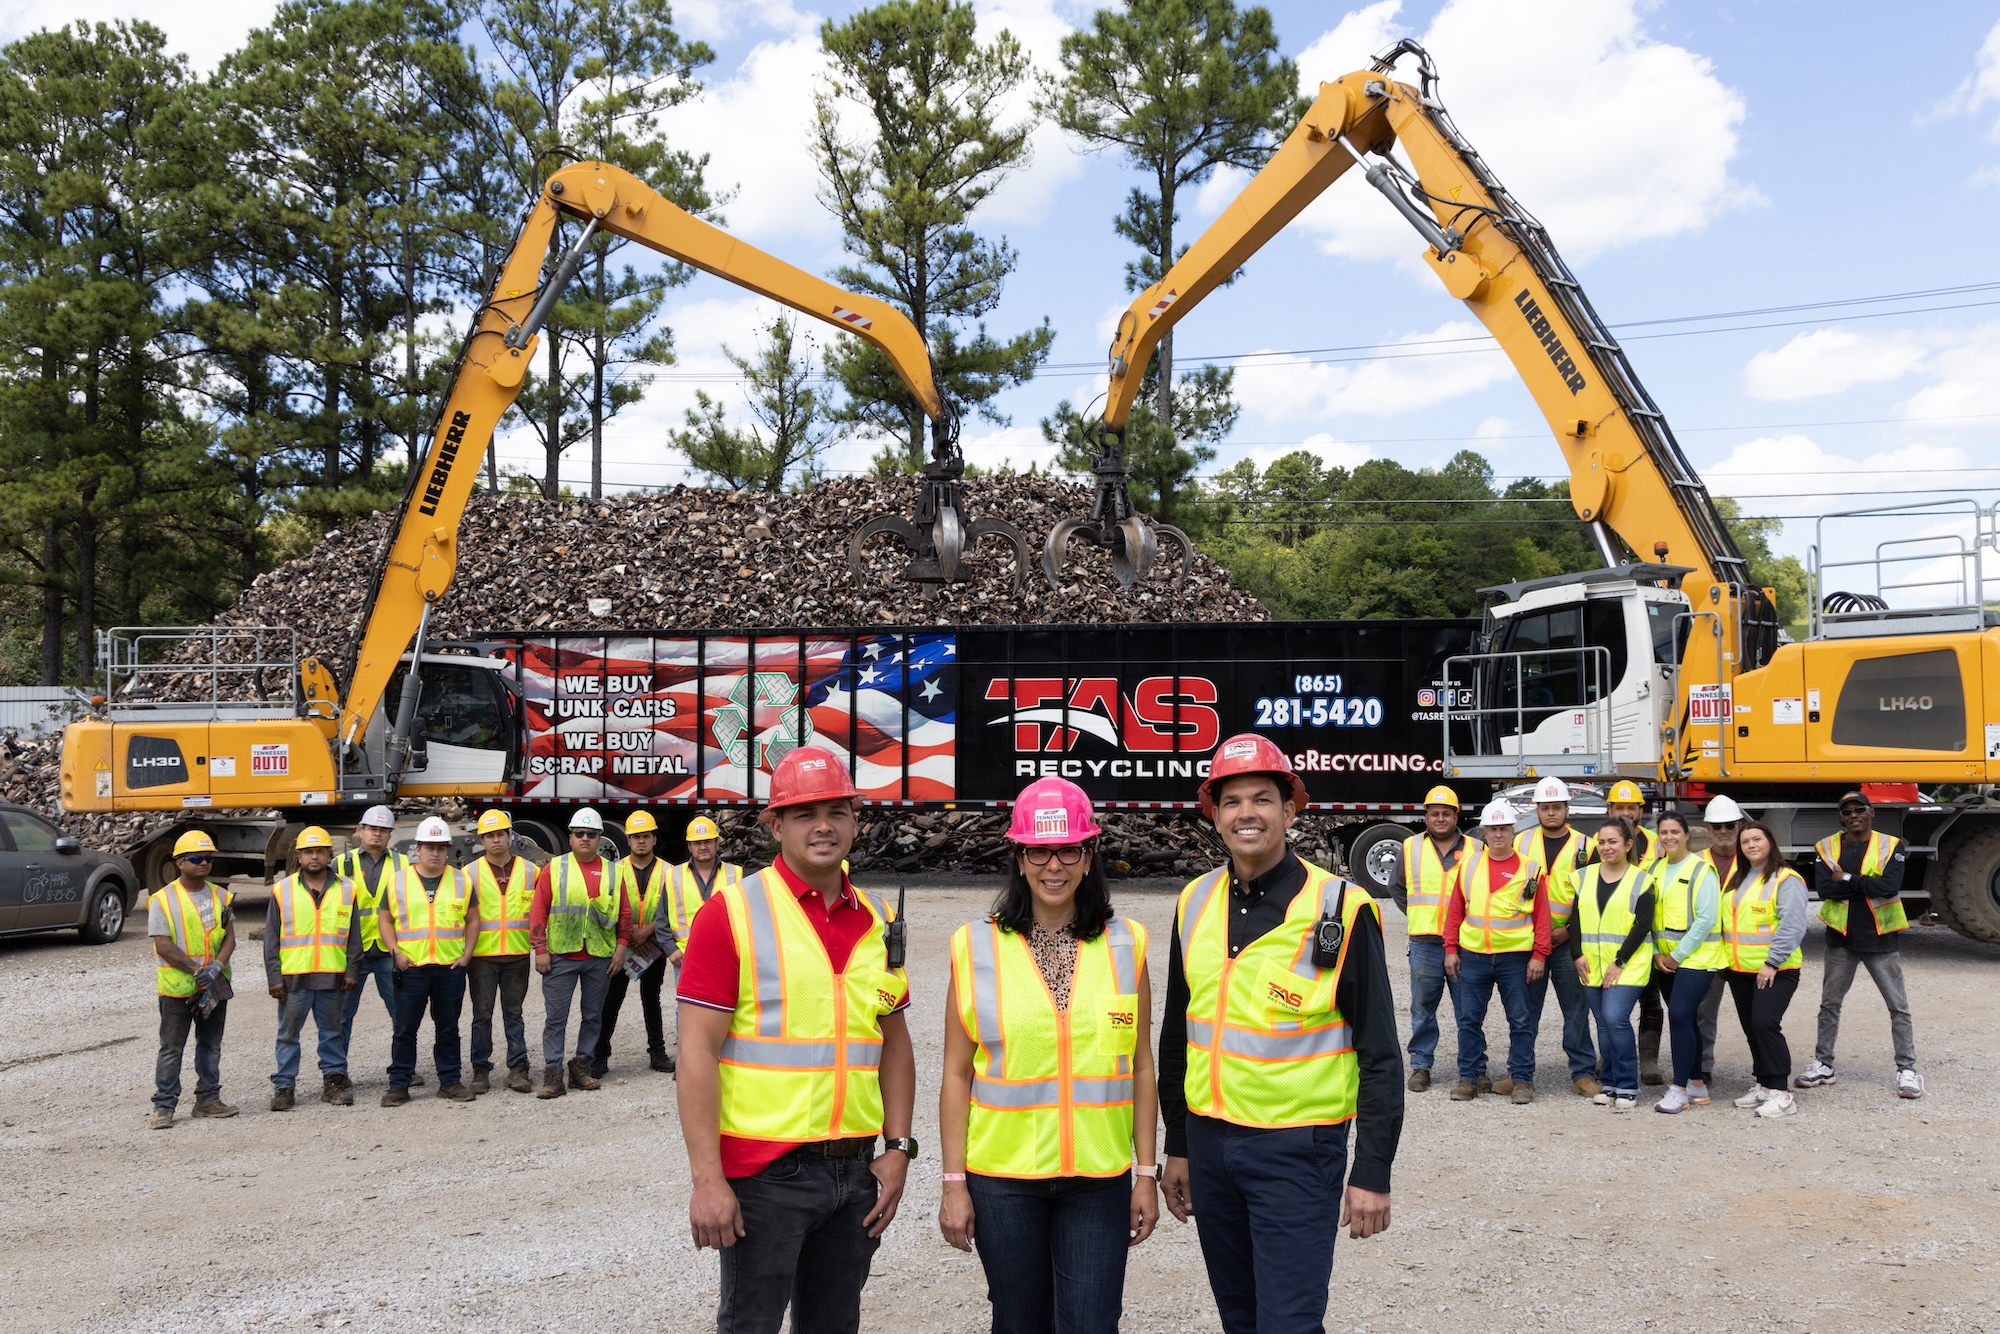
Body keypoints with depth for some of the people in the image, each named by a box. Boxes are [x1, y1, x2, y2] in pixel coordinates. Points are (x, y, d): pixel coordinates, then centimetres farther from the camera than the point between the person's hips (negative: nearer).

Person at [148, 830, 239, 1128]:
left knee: (211, 1045, 13)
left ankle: (208, 1099, 23)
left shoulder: (220, 896, 6)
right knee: (171, 1048, 1)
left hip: (215, 985, 5)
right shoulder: (162, 900, -8)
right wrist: (197, 969, -18)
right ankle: (163, 1106, 8)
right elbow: (164, 947, -12)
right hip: (177, 987, -5)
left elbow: (229, 937, 2)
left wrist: (216, 967, -15)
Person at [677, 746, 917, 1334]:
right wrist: (707, 1179, -17)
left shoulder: (876, 919, 8)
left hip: (855, 1170, 5)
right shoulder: (733, 911, -9)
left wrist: (898, 1147, 6)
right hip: (765, 1172, -5)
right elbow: (697, 1051, -13)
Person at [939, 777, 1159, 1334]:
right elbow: (957, 1075, 1)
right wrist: (954, 1184, -1)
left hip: (1099, 1181, 1)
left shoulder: (1125, 946, 3)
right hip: (1003, 1179, 0)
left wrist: (1147, 1173, 4)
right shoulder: (977, 948, -1)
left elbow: (1141, 1069, 6)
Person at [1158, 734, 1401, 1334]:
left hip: (1298, 1150, -5)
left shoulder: (1340, 908, -11)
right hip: (1209, 1143, 5)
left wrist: (1373, 1173, -10)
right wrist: (1176, 1147, 15)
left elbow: (1380, 1054, -8)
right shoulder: (1195, 902, 4)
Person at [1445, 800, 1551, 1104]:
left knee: (1521, 1021, 4)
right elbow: (1455, 910, 8)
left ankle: (1522, 1079, 14)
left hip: (1516, 957, -2)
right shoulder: (1469, 864, 6)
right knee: (1469, 1020, 7)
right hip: (1472, 956, 2)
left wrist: (1539, 955, -5)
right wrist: (1451, 948, 5)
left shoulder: (1530, 869, 0)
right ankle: (1470, 1077, 16)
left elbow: (1541, 916, 0)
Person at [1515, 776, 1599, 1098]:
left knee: (1576, 1009, 1)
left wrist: (1568, 930, -8)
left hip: (1568, 941, -1)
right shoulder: (1521, 842, 7)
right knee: (1525, 1009, 6)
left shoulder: (1584, 846, 3)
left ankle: (1583, 1074, 9)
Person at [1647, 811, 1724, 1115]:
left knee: (1679, 1016, -15)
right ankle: (1696, 1083, 23)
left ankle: (1679, 1089, -11)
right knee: (1684, 1019, 12)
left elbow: (1706, 919, -14)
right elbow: (1648, 915, 11)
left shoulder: (1701, 869, -9)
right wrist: (1656, 952, -2)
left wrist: (1678, 955, -14)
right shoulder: (1656, 870, 10)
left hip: (1696, 957, -6)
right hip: (1666, 960, 6)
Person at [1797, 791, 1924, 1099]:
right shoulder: (1827, 847, -1)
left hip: (1880, 938, -2)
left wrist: (1847, 879, -17)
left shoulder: (1891, 845, -5)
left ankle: (1907, 1069, 12)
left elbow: (1891, 886, -20)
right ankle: (1823, 1064, 22)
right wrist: (1868, 884, -18)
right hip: (1841, 938, 2)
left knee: (1898, 1006, 3)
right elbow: (1823, 888, -15)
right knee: (1829, 1003, 11)